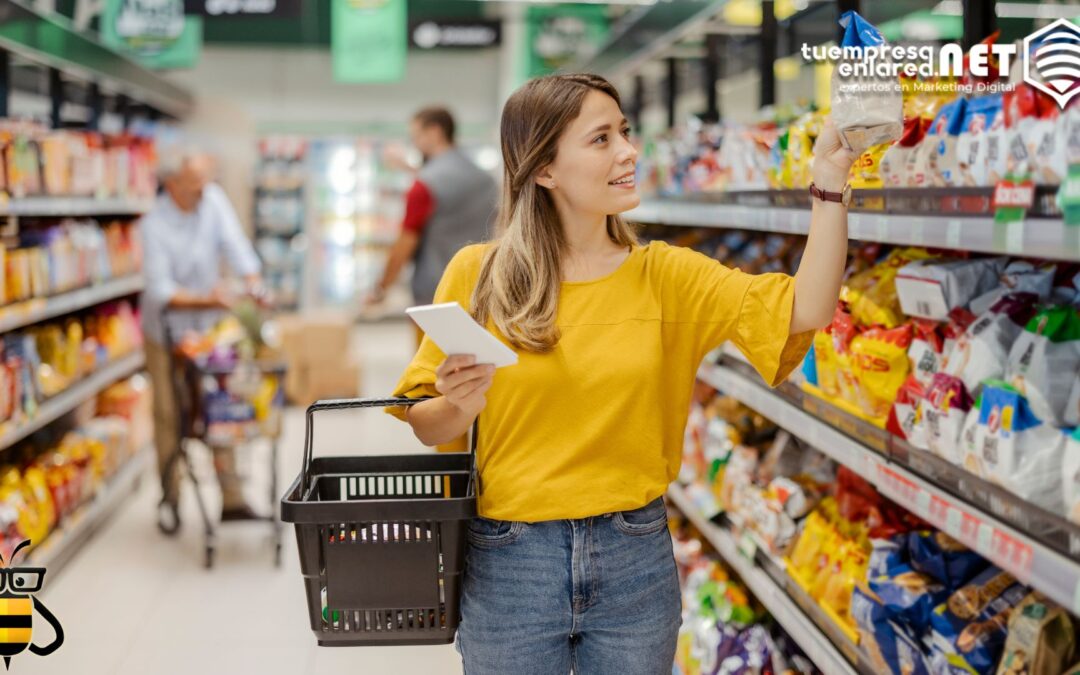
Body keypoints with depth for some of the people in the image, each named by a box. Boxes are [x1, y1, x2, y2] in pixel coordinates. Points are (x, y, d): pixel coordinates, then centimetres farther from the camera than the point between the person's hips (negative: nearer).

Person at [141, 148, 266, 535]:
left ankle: (231, 499, 12)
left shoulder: (213, 199, -7)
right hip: (166, 332, -4)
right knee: (169, 415, 2)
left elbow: (234, 244, -12)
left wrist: (254, 284, -28)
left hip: (209, 328, 4)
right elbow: (160, 290, -24)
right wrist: (205, 299, -36)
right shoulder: (155, 225, -20)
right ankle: (170, 500, 16)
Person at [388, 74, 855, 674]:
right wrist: (459, 405, -21)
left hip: (636, 562, 2)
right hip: (508, 563, -1)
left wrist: (830, 180, -18)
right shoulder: (477, 274, -4)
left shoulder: (664, 275, 0)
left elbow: (804, 312, -12)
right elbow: (425, 427, 0)